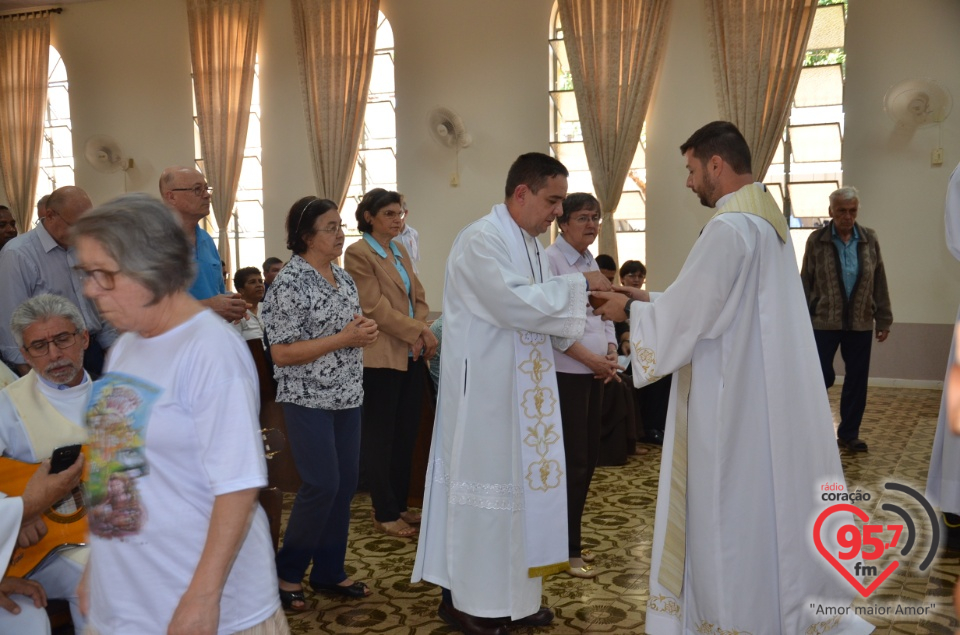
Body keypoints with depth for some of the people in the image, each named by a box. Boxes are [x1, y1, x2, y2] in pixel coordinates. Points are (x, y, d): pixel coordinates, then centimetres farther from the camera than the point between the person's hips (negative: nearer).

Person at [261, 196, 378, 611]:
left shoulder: (343, 277, 9)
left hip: (347, 397, 8)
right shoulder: (290, 283, -15)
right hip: (309, 399, -7)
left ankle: (329, 571, 23)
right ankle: (287, 572, 13)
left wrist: (365, 331, -4)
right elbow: (281, 354, -18)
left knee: (346, 484, 9)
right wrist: (343, 339, -20)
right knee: (322, 485, -6)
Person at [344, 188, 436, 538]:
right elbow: (375, 307, -15)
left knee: (407, 433, 12)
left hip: (412, 355, 8)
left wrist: (421, 332, -6)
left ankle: (400, 505, 24)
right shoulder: (358, 254, -8)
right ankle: (385, 514, 12)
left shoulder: (401, 251, 15)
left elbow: (419, 297, 12)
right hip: (381, 357, -7)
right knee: (380, 437, 3)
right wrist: (417, 332, -15)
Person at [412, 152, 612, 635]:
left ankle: (511, 594, 25)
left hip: (522, 390, 9)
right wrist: (579, 283, -17)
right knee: (483, 483, -1)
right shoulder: (481, 239, -16)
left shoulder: (530, 244, 12)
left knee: (519, 481, 13)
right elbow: (514, 303, -26)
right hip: (485, 388, -9)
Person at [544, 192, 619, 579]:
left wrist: (611, 353, 1)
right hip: (565, 373, -8)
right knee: (573, 461, -5)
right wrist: (591, 359, -17)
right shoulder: (551, 261, -11)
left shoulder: (591, 263, 15)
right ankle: (568, 551, 5)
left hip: (594, 373, 8)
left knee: (589, 458, 11)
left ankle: (571, 540, 23)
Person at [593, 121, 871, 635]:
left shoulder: (729, 227, -19)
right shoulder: (766, 219, 12)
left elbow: (686, 312, -17)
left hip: (736, 395, -9)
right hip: (769, 388, 9)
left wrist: (630, 310, -1)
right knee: (771, 498, 16)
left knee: (734, 506, 2)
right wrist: (651, 300, 14)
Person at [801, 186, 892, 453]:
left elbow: (879, 283, 7)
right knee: (823, 376, -4)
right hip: (824, 322, -3)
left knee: (857, 381, 7)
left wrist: (883, 320, 6)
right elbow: (805, 282, 0)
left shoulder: (869, 239, 4)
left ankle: (849, 434, 21)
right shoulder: (816, 239, -3)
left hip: (860, 323, 3)